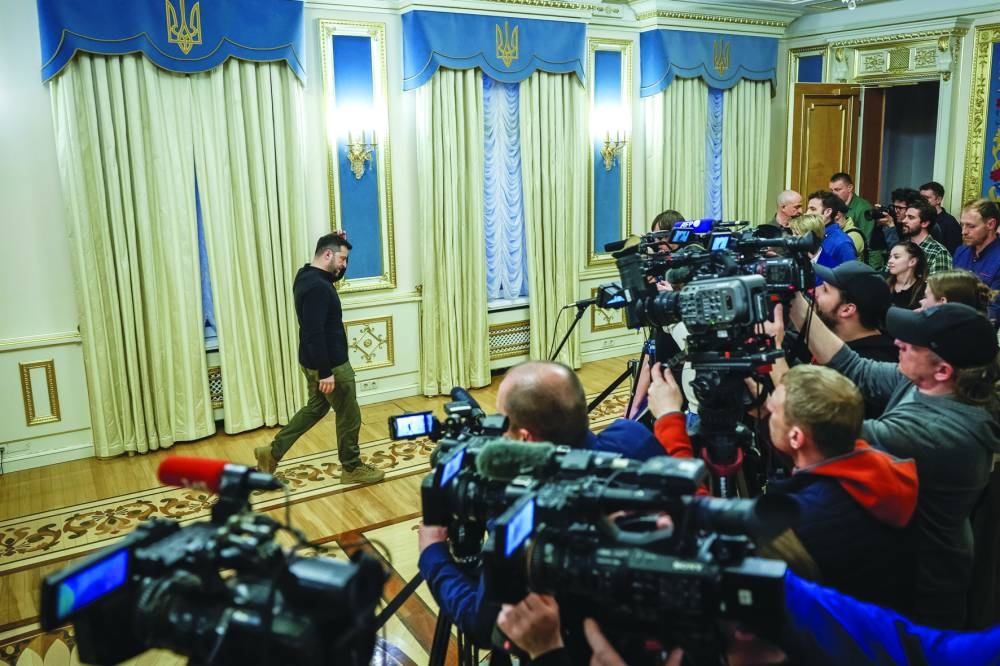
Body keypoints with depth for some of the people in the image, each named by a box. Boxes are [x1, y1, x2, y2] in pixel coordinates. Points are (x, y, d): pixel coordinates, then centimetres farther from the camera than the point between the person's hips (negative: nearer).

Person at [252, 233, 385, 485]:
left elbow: (337, 274, 26)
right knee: (349, 416, 5)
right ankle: (352, 468, 20)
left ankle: (272, 452, 25)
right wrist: (326, 372, -26)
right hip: (329, 364, -10)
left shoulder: (308, 276, 6)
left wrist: (339, 243, 8)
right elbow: (314, 333, -28)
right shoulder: (317, 287, -25)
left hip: (316, 362, 10)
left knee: (315, 408, 23)